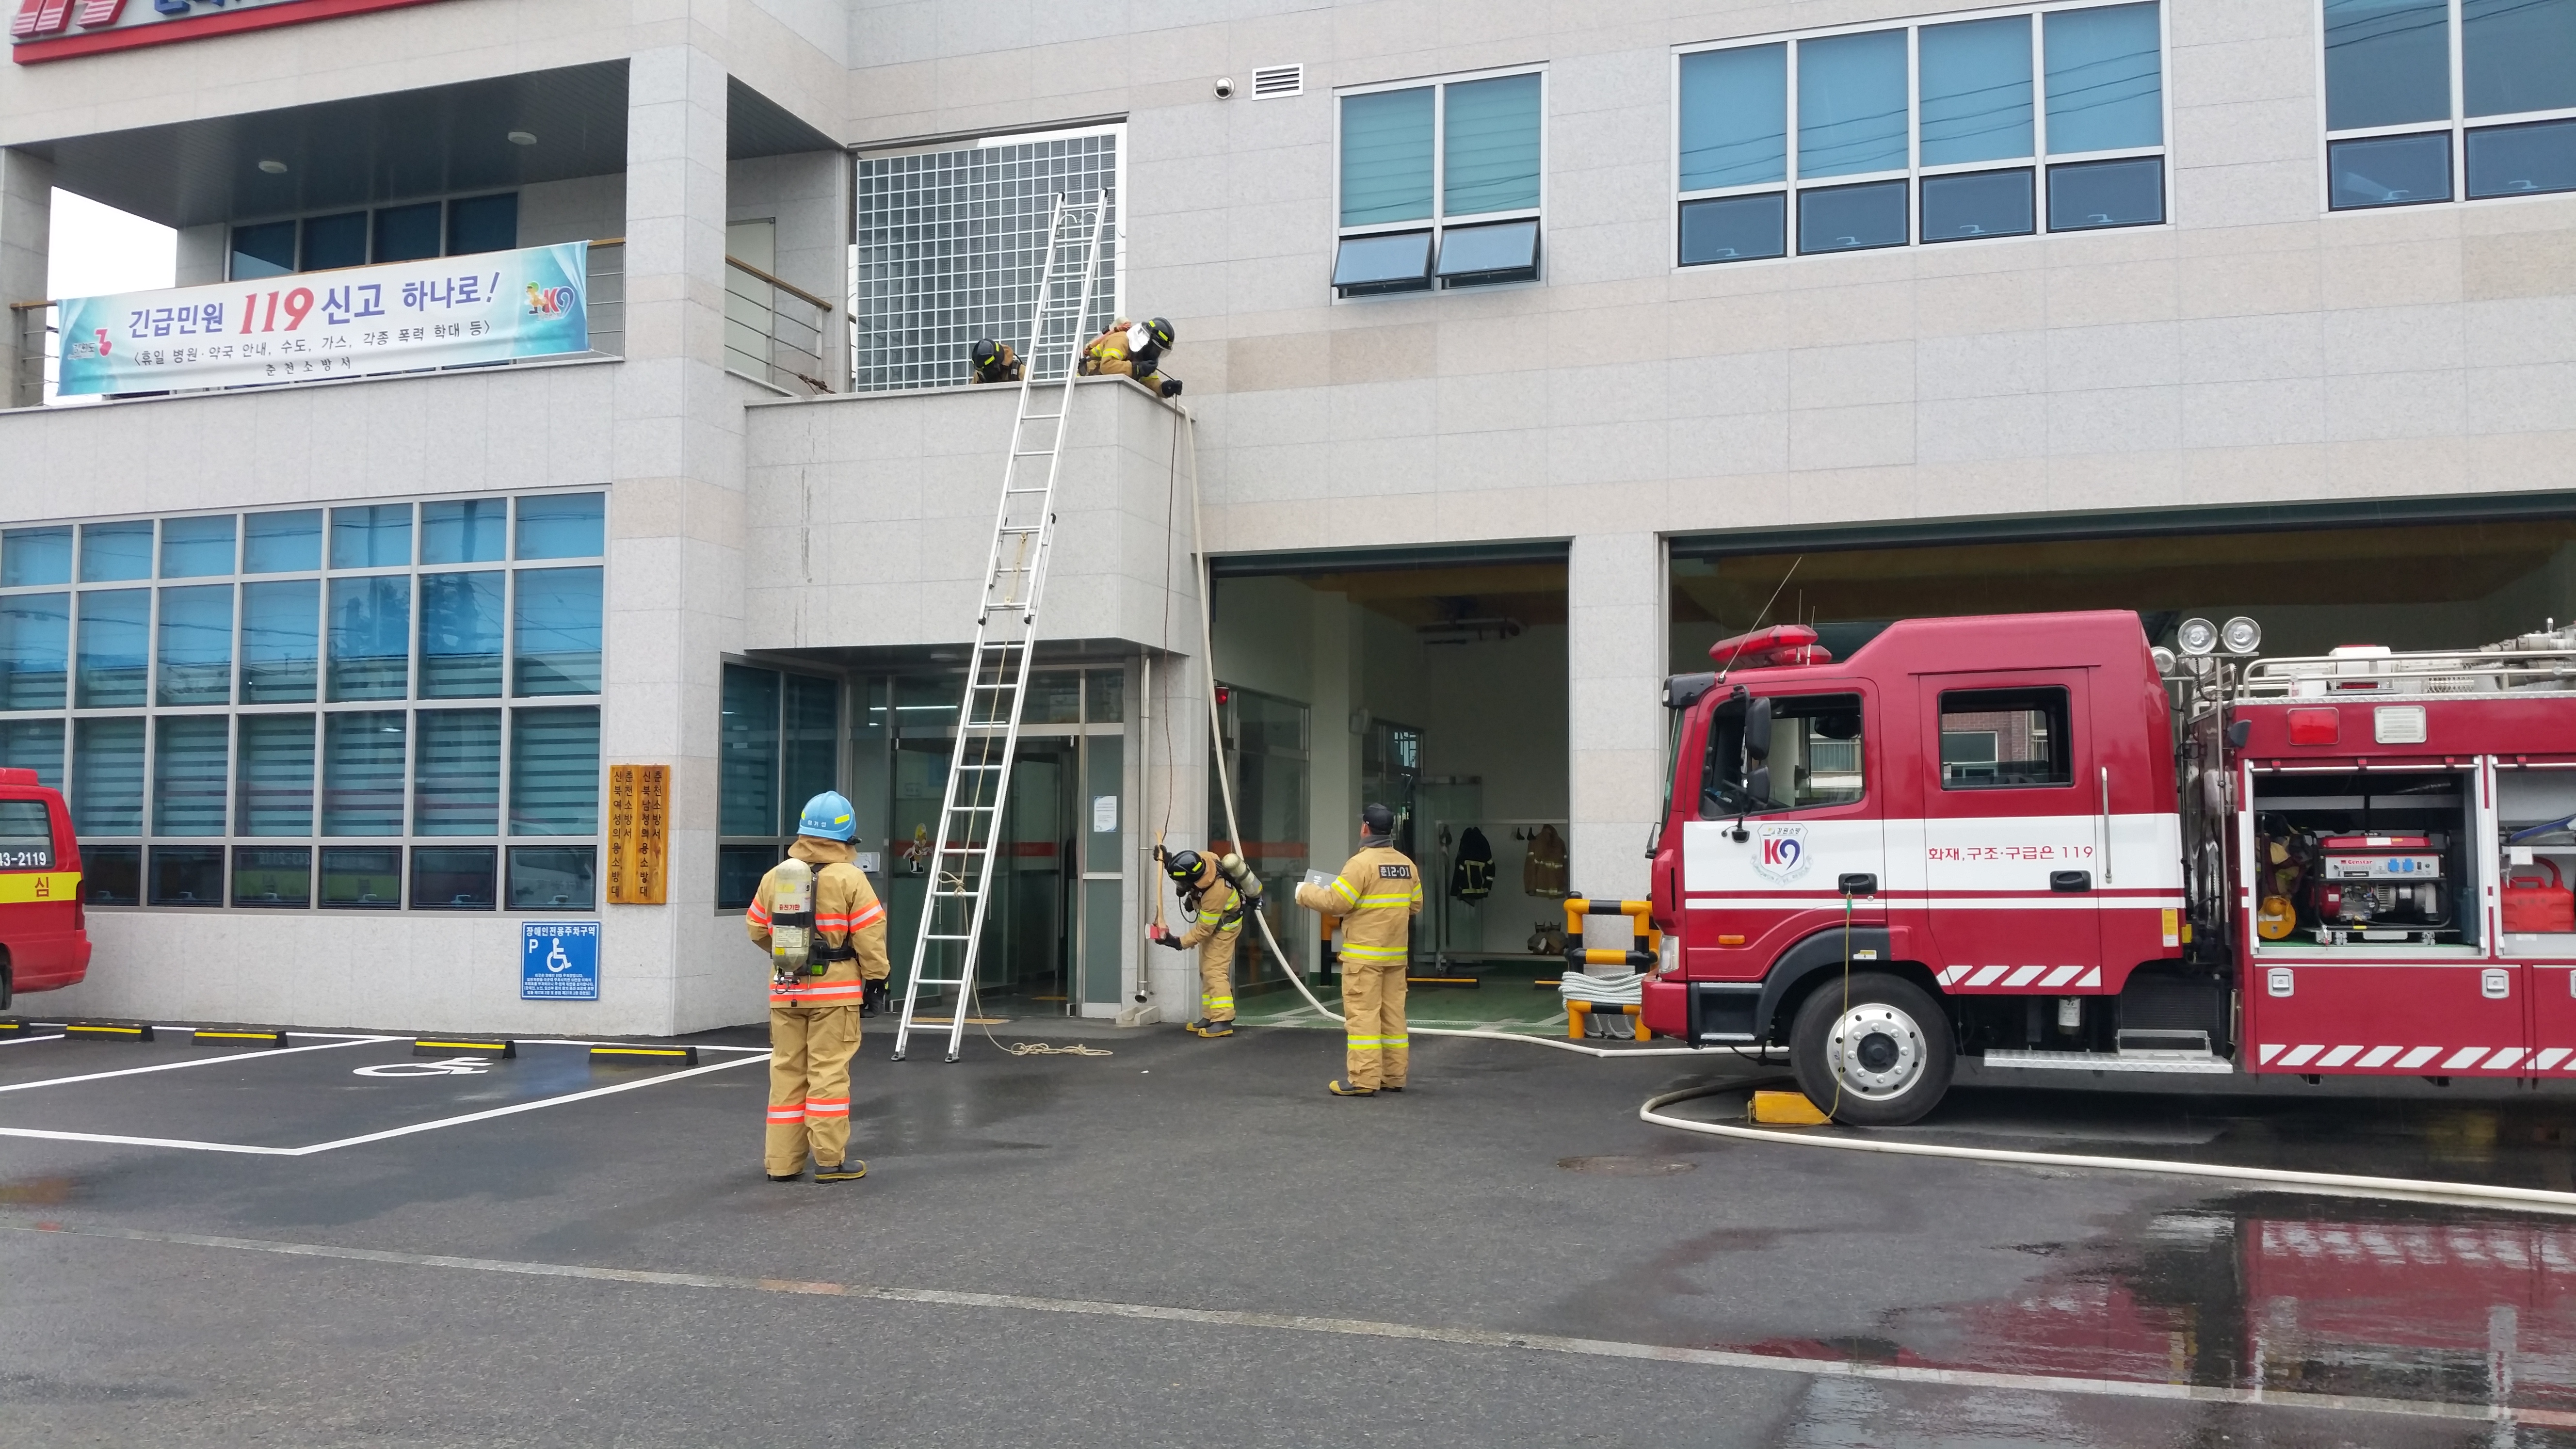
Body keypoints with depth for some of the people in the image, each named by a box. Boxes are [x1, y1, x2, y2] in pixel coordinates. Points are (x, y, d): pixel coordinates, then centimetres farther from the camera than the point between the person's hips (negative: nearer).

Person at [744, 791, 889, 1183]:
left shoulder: (774, 876, 4)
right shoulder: (849, 879, -10)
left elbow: (757, 929, 14)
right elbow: (869, 935, -11)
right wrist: (876, 976, 1)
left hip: (785, 989, 4)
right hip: (834, 990, -4)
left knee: (787, 1072, 10)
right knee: (829, 1072, 0)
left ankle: (782, 1161, 14)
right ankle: (830, 1160, 3)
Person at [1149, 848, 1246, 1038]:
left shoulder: (1215, 894, -42)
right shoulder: (1200, 861, -25)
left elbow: (1203, 930, -31)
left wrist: (1178, 943, -30)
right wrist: (1168, 860, -10)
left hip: (1224, 925, -9)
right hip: (1209, 921, 9)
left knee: (1214, 970, -17)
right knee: (1206, 971, 11)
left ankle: (1223, 1022, -21)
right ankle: (1210, 1017, 15)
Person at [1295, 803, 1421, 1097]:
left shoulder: (1362, 863, -14)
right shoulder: (1407, 865, 8)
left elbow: (1336, 902, -15)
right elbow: (1415, 905, 14)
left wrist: (1306, 893, 1)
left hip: (1365, 954, -7)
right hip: (1396, 953, 7)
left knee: (1362, 1014, -5)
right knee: (1393, 1013, 11)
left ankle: (1363, 1080, -6)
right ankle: (1394, 1075, 15)